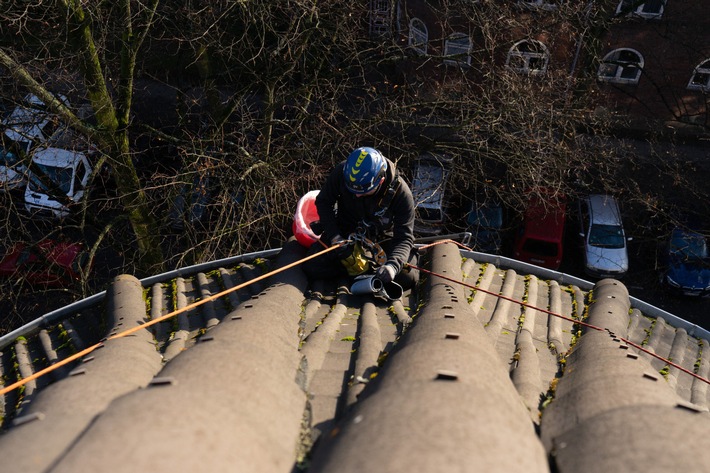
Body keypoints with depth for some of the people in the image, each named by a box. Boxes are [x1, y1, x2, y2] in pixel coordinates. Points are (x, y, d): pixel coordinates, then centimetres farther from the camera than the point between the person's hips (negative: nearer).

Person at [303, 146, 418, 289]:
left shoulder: (400, 191, -28)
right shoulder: (341, 173, -24)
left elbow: (404, 238, -26)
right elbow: (323, 202, -7)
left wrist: (392, 265, -46)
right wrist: (334, 237, -20)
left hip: (382, 238, -1)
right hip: (344, 233, 1)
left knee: (407, 278, -20)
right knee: (313, 268, -18)